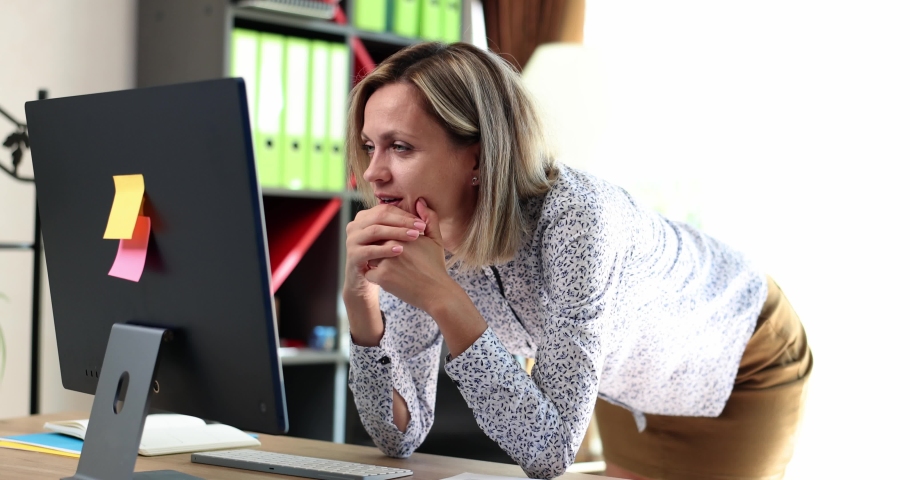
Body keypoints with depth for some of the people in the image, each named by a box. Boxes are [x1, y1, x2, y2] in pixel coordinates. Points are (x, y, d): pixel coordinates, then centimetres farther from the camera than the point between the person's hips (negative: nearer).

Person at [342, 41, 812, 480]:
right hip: (629, 383, 5)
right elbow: (401, 437, -20)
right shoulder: (418, 235, -22)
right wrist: (361, 299, -34)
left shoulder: (572, 216, -40)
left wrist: (443, 298, -47)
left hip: (741, 364, -5)